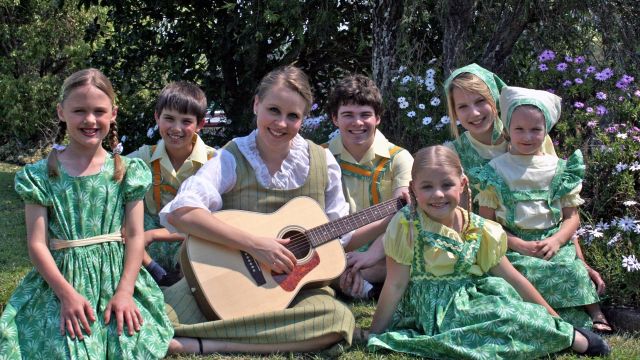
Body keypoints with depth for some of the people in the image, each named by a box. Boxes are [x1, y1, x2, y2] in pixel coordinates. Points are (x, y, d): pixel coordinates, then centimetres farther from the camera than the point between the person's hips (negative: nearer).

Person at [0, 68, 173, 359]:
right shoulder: (40, 175, 1)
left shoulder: (127, 171, 5)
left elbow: (135, 235, 2)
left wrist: (125, 291, -8)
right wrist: (67, 293, -13)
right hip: (62, 279, -1)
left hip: (117, 277, 1)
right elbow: (37, 243, -3)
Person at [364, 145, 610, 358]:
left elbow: (512, 279, 5)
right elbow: (395, 285, -8)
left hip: (471, 302, 3)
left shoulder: (479, 230, -1)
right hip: (431, 313, -2)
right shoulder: (407, 226, -11)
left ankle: (569, 334, -7)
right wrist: (374, 335, -7)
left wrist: (552, 316, 6)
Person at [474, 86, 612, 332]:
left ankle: (595, 314, -11)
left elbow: (572, 216, 9)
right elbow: (487, 221, 0)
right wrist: (519, 245, -12)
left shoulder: (560, 170, 9)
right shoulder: (495, 171, 3)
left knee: (573, 269, -25)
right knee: (530, 271, -28)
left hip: (553, 243, 2)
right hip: (513, 246, -1)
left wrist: (555, 241, -11)